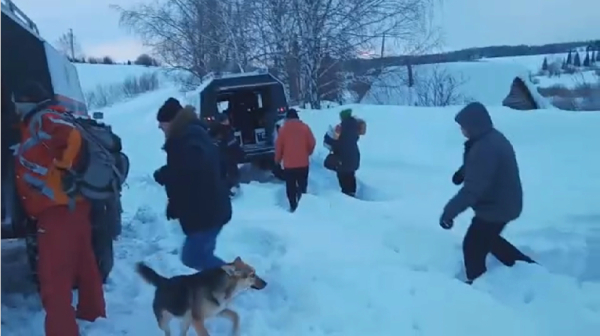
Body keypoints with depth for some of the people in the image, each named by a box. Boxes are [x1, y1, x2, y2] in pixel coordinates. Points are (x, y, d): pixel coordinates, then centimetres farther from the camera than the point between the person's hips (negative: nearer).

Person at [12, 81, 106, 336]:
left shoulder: (42, 119, -7)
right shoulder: (40, 125, 23)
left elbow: (70, 136, -26)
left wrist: (64, 170, -19)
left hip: (59, 210, -10)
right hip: (73, 206, 10)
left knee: (54, 279, -6)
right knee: (84, 265, 22)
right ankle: (92, 313, 38)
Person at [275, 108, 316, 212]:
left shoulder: (283, 129, -6)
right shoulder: (305, 127, -3)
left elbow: (278, 146, -4)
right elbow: (312, 143, 0)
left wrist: (278, 159, 12)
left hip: (289, 164, -1)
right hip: (303, 163, 1)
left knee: (290, 187, 10)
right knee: (302, 185, 15)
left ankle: (293, 207, 12)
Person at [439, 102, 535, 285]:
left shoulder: (485, 148, -31)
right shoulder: (493, 138, 3)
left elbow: (473, 188, -36)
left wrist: (449, 211, -36)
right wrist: (462, 171, 5)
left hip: (495, 207, -11)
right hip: (504, 203, 11)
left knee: (473, 246, 3)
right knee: (488, 239, 29)